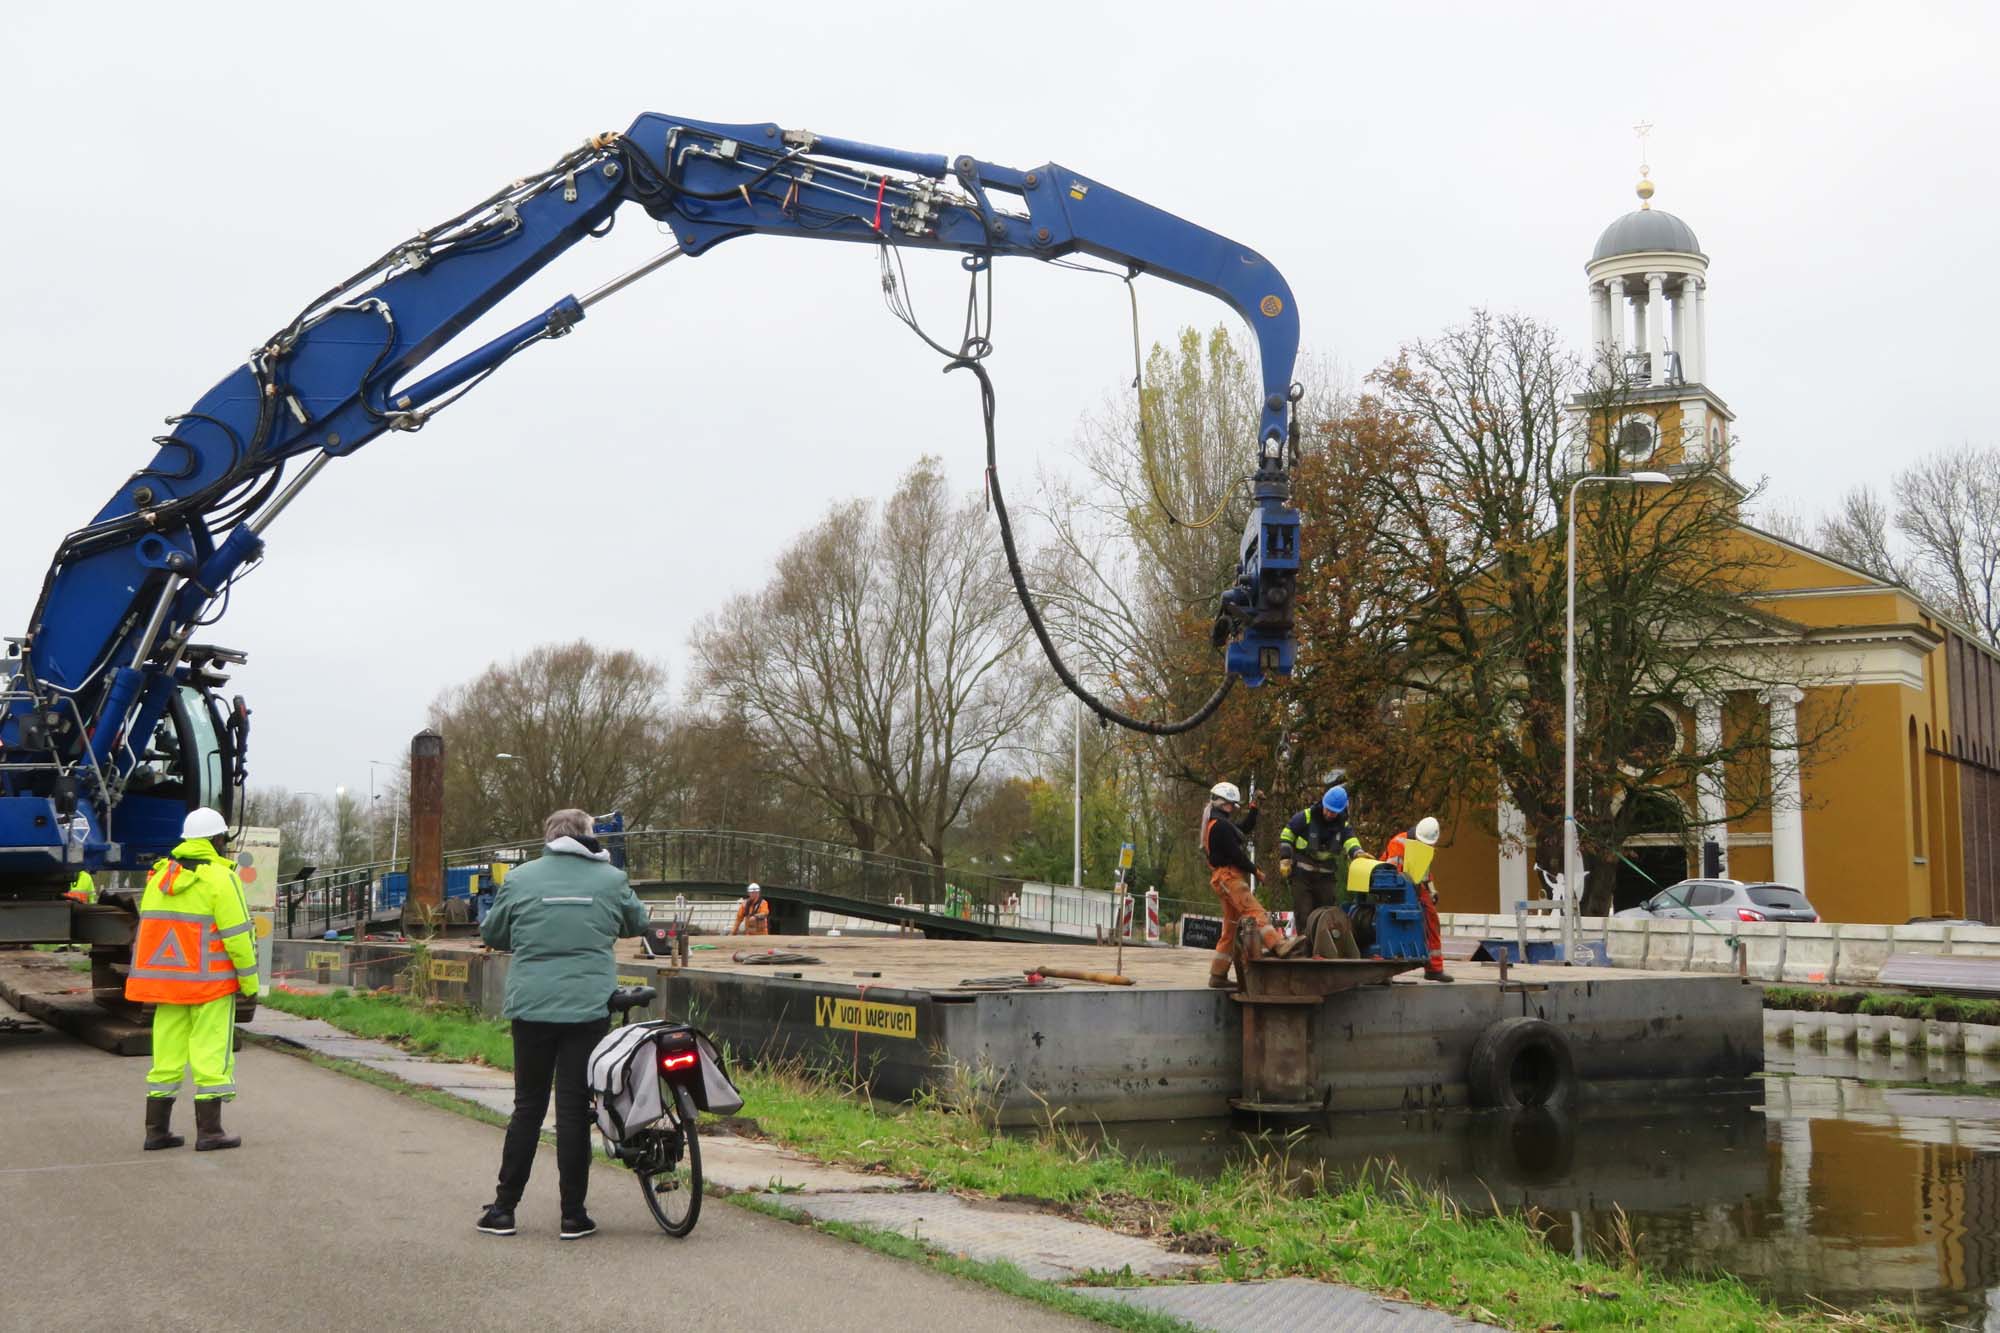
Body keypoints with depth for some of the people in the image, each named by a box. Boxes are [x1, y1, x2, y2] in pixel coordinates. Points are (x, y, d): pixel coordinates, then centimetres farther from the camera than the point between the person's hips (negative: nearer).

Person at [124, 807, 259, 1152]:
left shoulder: (159, 876, 10)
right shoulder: (219, 878, -10)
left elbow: (148, 931, 11)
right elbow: (237, 935, -12)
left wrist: (150, 986, 15)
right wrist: (250, 981, -4)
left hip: (167, 981, 6)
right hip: (211, 982, -6)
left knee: (167, 1053, 11)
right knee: (211, 1054, 0)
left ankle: (156, 1129, 14)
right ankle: (209, 1131, 1)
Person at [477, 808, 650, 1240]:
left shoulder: (520, 878, 2)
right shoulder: (611, 879, 2)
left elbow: (491, 933, 13)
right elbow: (638, 923, 19)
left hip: (530, 1008, 1)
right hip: (589, 1007, -1)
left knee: (528, 1107, 11)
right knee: (574, 1108, 4)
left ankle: (504, 1208, 14)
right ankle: (573, 1215, 7)